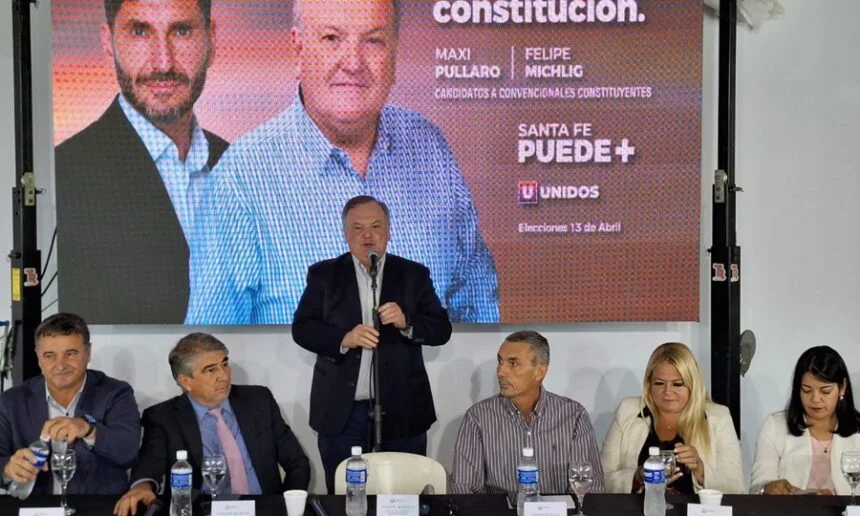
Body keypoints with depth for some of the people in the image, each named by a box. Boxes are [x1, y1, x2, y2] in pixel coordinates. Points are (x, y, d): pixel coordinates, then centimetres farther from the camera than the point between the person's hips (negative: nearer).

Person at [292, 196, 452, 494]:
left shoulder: (414, 275, 6)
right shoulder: (323, 274, 5)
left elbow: (441, 330, 1)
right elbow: (302, 328, -2)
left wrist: (407, 324, -18)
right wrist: (343, 339, -19)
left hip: (402, 412, 0)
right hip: (341, 413, 0)